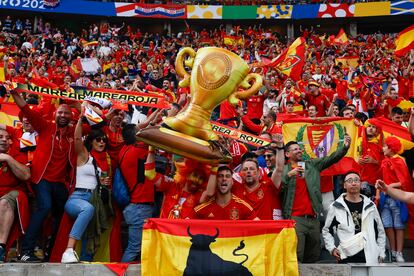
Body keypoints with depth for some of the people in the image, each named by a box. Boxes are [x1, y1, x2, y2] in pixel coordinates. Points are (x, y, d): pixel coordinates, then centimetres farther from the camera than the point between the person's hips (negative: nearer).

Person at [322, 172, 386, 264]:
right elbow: (326, 230, 14)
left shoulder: (370, 206, 10)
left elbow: (380, 231, 18)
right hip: (347, 257, -2)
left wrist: (381, 254, 12)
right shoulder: (336, 207, 4)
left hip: (370, 258, 2)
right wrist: (332, 248, 1)